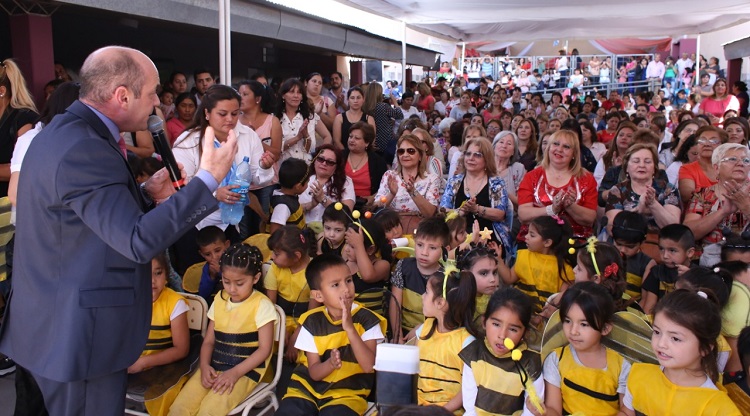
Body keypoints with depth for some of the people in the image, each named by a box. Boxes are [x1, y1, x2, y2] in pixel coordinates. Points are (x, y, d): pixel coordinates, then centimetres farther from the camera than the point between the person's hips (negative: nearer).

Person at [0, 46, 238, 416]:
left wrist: (144, 194, 3)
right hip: (78, 337, -10)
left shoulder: (63, 131, 7)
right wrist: (208, 178, -29)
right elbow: (139, 240, -32)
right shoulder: (83, 149, -26)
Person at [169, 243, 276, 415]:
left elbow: (264, 348, -10)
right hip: (214, 367, 5)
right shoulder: (219, 300, 10)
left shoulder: (262, 305, -8)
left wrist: (235, 372, -18)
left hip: (245, 370, -5)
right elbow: (209, 340, 11)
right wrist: (204, 365, -8)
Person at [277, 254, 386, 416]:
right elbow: (314, 372, -4)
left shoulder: (366, 319, -10)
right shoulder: (312, 321, -3)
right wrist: (331, 364, -26)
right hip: (308, 387, 2)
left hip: (347, 392, -2)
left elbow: (369, 366, -20)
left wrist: (349, 328, -28)